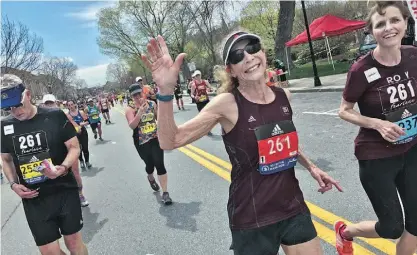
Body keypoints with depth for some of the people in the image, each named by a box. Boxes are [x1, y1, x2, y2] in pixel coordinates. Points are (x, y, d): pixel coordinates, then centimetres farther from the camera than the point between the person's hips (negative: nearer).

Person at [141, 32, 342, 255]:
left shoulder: (283, 96, -1)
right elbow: (170, 142, -24)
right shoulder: (228, 104, -16)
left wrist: (311, 167, 13)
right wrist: (166, 91, -36)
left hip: (293, 207, 5)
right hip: (252, 218, -4)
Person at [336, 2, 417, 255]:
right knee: (392, 227, 7)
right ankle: (345, 232, 37)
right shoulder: (362, 70, -20)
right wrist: (378, 124, -23)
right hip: (376, 157, -5)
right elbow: (344, 111, -10)